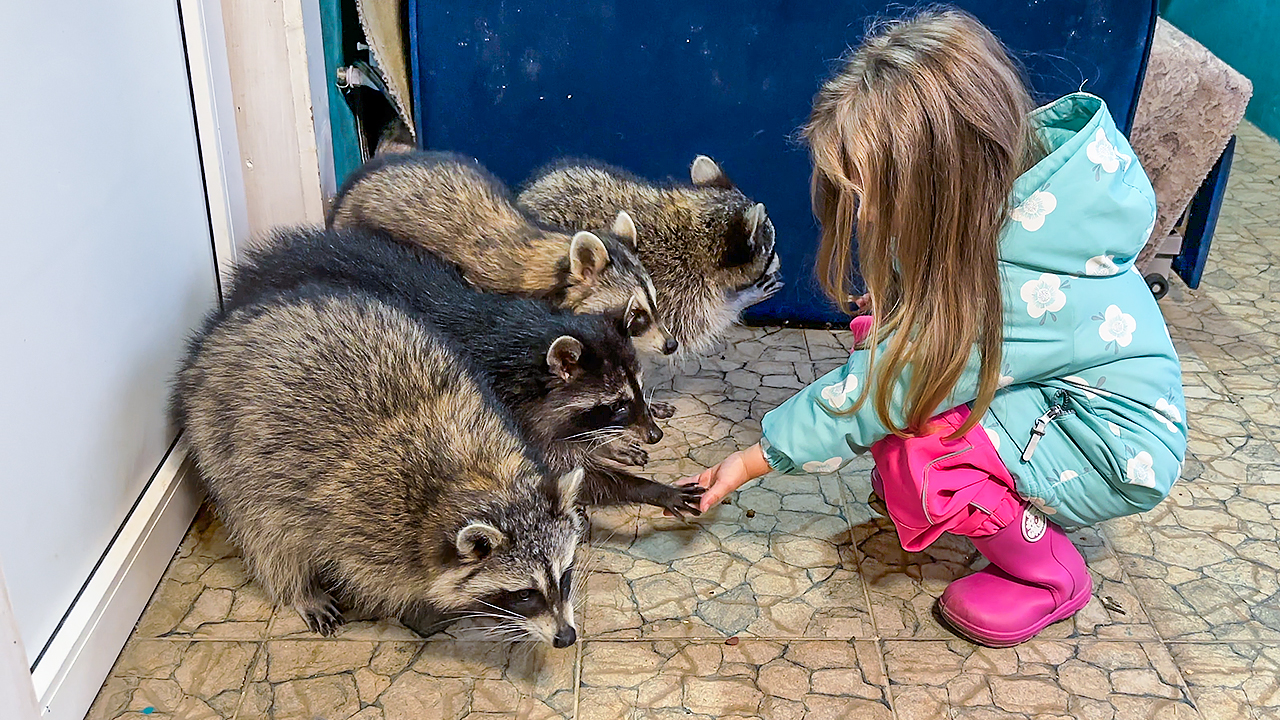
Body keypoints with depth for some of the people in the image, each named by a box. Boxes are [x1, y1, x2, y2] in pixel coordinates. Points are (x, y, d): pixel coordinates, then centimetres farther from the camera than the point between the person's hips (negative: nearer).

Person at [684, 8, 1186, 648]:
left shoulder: (1003, 286, -36)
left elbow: (867, 401, -27)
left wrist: (752, 461, -17)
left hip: (1121, 451, -8)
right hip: (1051, 395, 8)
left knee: (909, 448, -28)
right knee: (890, 350, -11)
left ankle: (1050, 578, -2)